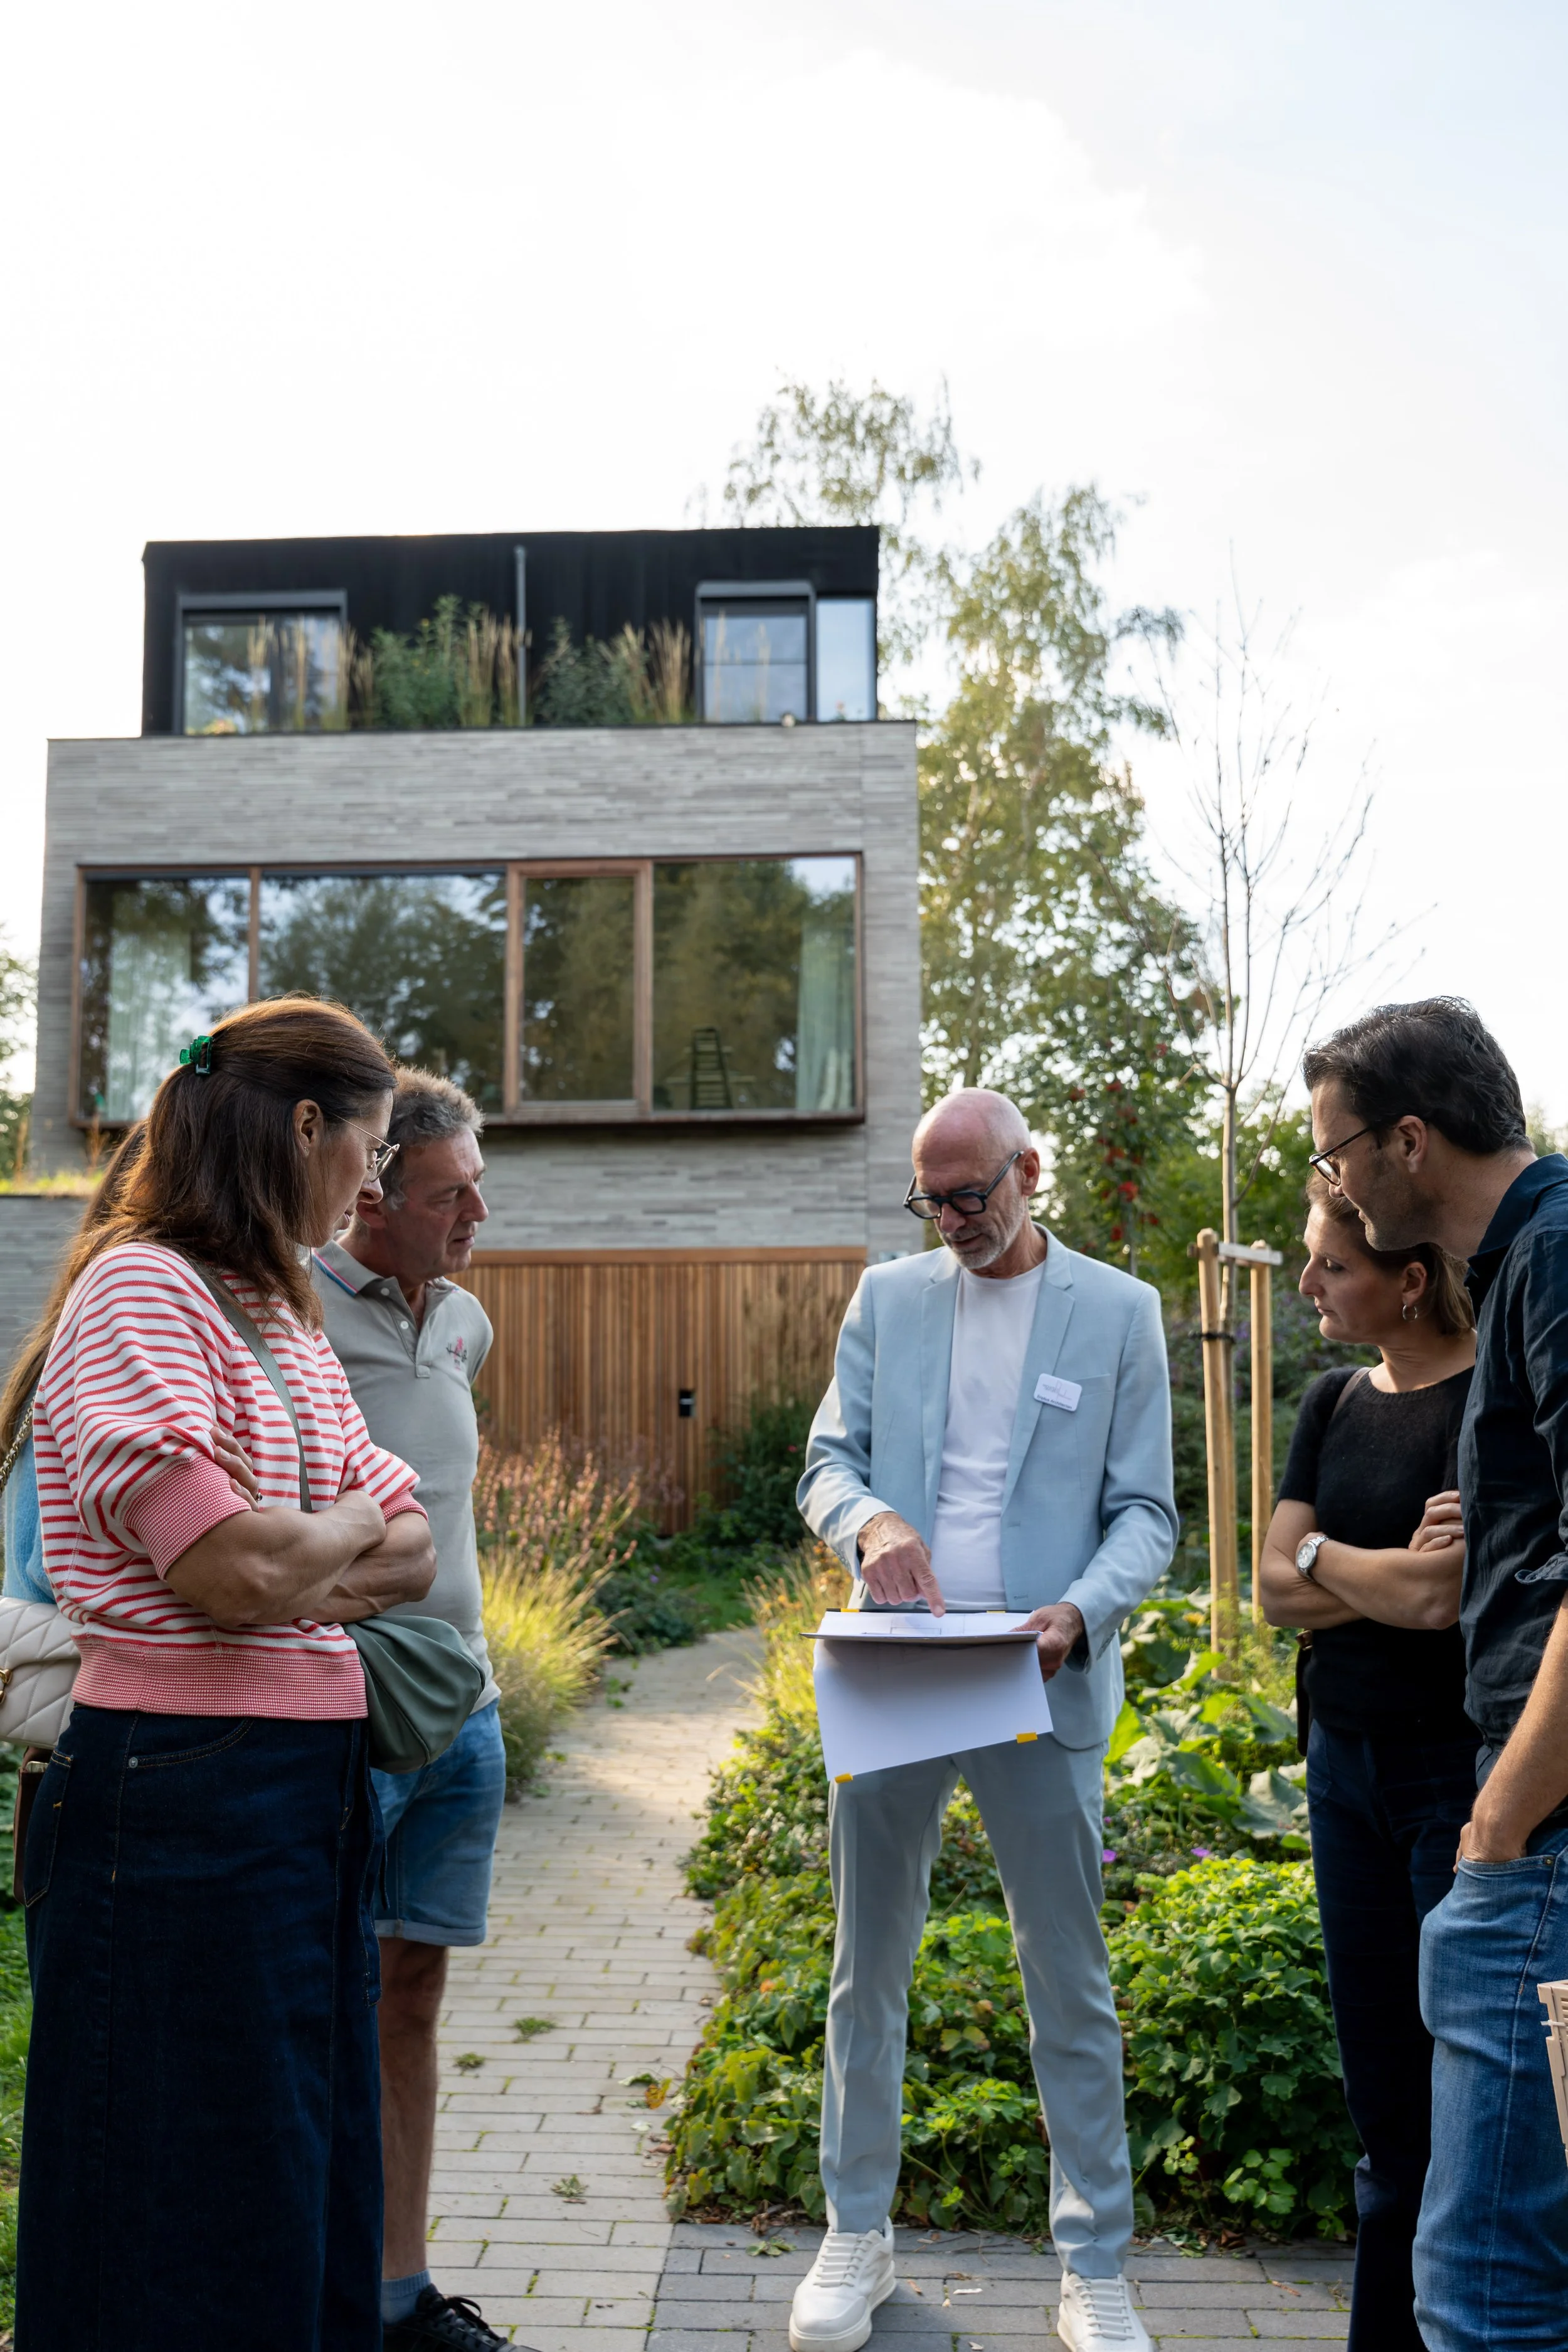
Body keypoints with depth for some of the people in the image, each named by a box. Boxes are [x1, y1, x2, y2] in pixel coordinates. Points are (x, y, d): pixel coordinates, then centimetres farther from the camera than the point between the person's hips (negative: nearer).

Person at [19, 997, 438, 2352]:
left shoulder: (284, 1314, 15)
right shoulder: (140, 1292, -12)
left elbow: (415, 1556, 11)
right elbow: (244, 1567, -23)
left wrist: (296, 1568, -9)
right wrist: (354, 1522, -2)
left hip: (316, 1778, 9)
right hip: (183, 1794, -9)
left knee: (321, 2178, 16)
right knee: (197, 2219, 3)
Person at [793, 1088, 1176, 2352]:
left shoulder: (1119, 1311, 2)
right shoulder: (887, 1296, 8)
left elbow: (1146, 1509, 1)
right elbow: (830, 1458, 8)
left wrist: (1083, 1609, -18)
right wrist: (868, 1518, -16)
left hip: (1041, 1690, -2)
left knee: (1074, 1987, 6)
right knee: (869, 1969, 12)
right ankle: (858, 2235, 29)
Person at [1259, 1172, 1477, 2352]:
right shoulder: (1336, 1400, 8)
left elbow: (1440, 1598, -22)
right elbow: (1277, 1589, 3)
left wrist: (1322, 1555, -6)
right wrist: (1394, 1573, -13)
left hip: (1463, 1768, -7)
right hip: (1346, 1759, 7)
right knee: (1386, 2097, 15)